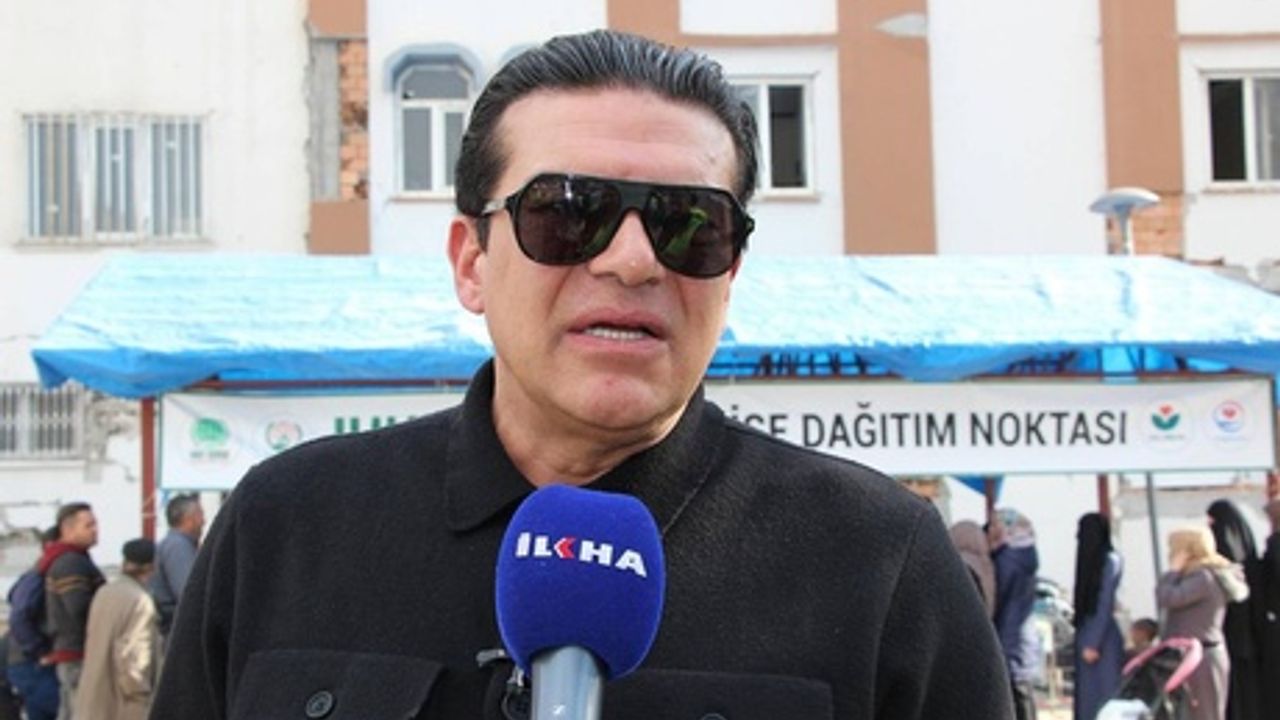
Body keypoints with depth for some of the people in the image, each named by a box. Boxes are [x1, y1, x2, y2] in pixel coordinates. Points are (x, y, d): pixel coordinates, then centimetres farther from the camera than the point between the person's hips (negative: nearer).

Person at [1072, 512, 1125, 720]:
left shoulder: (1110, 561, -12)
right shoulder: (1092, 560, 13)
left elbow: (1105, 605, -16)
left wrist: (1093, 643, -17)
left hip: (1102, 638, -9)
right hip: (1088, 634, 9)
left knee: (1103, 695, -5)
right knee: (1087, 697, 10)